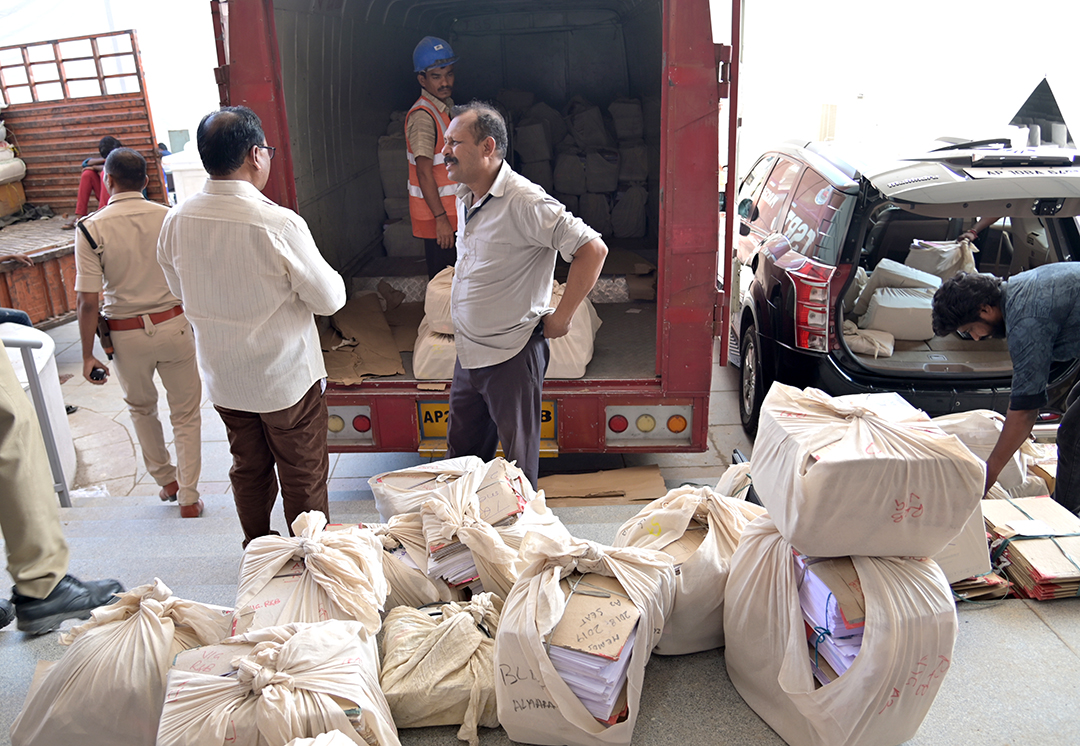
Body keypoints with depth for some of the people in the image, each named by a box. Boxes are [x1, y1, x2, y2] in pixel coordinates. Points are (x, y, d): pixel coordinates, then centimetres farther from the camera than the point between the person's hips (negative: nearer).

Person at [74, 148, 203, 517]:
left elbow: (87, 301, -13)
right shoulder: (171, 218, -7)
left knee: (141, 408, 25)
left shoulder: (91, 228, -11)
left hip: (127, 334, 0)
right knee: (186, 414, 12)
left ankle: (165, 478, 36)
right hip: (174, 326, 0)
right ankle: (188, 497, 16)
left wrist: (88, 355, -4)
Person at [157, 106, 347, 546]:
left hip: (222, 377, 6)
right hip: (285, 377, -6)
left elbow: (180, 291, 9)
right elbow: (329, 299, -16)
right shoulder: (279, 224, -25)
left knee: (249, 470, 23)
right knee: (304, 477, 13)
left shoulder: (177, 220, -7)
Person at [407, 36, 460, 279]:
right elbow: (424, 172, -23)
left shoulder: (447, 106, 11)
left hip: (451, 209, 9)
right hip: (437, 214, -9)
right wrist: (441, 218, -27)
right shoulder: (423, 116, -19)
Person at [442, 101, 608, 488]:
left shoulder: (524, 202, -20)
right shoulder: (465, 197, 8)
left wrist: (560, 318, -18)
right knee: (461, 454, 18)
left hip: (511, 357, -8)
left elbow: (593, 249, -24)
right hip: (467, 354, 9)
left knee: (518, 465, 8)